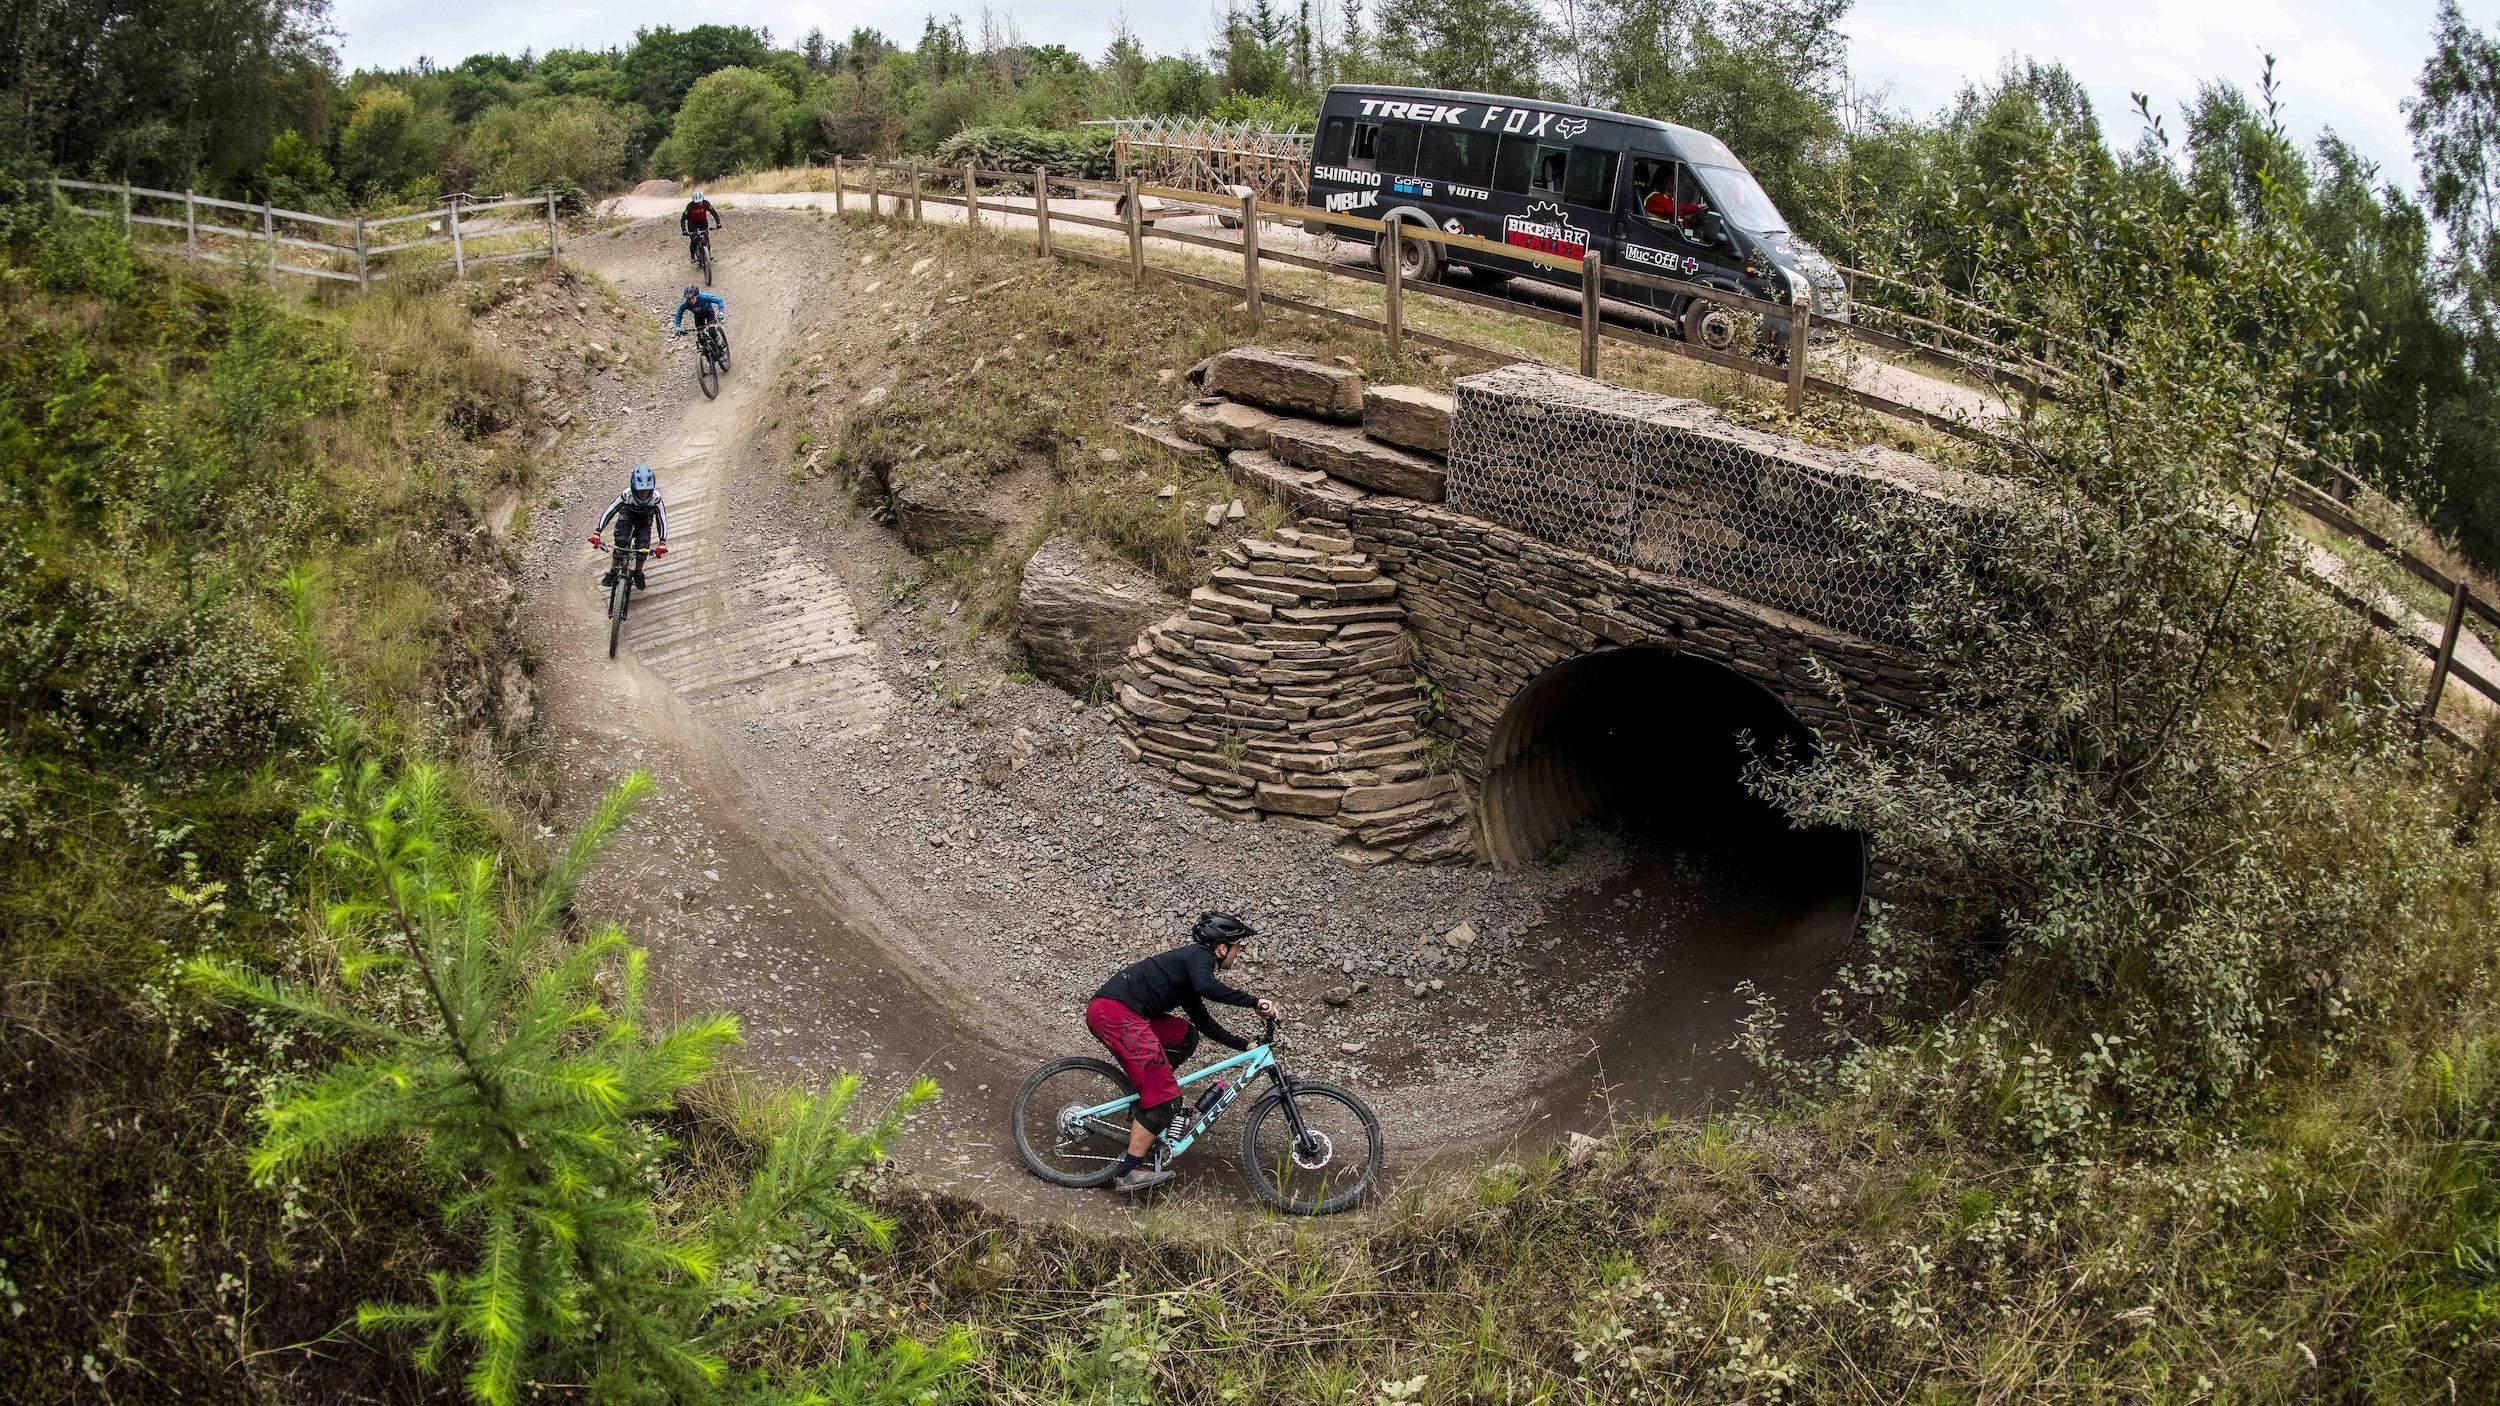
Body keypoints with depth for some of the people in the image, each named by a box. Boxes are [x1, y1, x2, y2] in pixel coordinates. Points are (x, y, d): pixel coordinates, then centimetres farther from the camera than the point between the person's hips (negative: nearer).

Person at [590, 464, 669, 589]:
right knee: (621, 545, -20)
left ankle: (638, 573, 11)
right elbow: (608, 512, -30)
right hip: (627, 518, 0)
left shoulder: (656, 498, -36)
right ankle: (612, 573, -1)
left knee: (643, 547, -16)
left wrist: (663, 543, -36)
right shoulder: (626, 495, -36)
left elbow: (662, 519, -28)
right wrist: (597, 533, -36)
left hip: (644, 521, 1)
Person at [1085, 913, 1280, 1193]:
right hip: (1116, 1013, -10)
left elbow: (1204, 1022, 34)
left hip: (1108, 1011, 10)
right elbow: (1207, 986, -25)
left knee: (1186, 1036, 22)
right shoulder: (1200, 955, -1)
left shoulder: (1188, 960, 27)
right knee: (1165, 1097, -9)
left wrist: (1246, 1046, 32)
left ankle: (1145, 1098, 20)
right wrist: (1255, 1002, -19)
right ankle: (1129, 1172, -8)